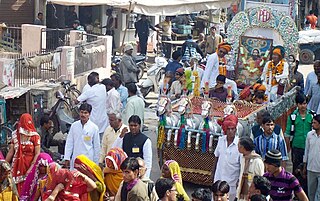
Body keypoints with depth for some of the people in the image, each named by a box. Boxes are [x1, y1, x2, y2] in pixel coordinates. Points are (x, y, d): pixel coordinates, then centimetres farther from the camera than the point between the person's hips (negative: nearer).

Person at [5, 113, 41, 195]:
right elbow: (11, 152, 7)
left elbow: (37, 154, -8)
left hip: (30, 165, -2)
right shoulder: (16, 135, 3)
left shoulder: (35, 136, -5)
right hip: (18, 166, 2)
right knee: (19, 187, 2)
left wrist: (31, 168, -17)